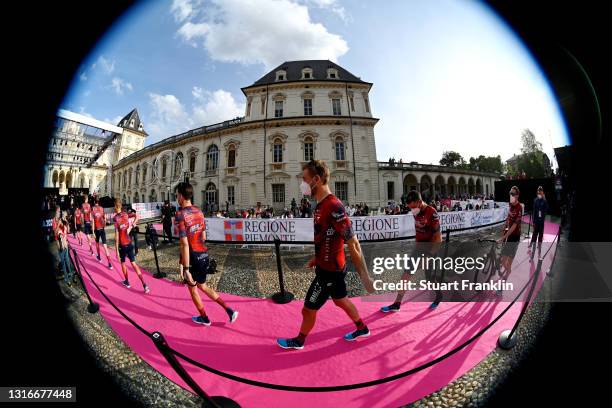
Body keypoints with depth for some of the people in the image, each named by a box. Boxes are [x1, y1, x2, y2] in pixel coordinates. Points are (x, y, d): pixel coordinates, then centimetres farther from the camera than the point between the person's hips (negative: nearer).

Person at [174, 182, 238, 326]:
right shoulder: (199, 211, 4)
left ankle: (204, 318, 35)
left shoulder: (180, 215, -18)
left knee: (192, 288, 18)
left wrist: (186, 269, -21)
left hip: (193, 256, -6)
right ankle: (229, 310, 17)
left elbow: (185, 244, -23)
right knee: (202, 285, 22)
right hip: (204, 254, 7)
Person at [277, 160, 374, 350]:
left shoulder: (333, 206, -28)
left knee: (308, 309, 11)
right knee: (341, 300, 27)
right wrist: (317, 258, 20)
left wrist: (364, 276, -21)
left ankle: (298, 341, 38)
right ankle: (362, 329, 50)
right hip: (331, 266, 9)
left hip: (330, 271, -9)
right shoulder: (321, 204, 2)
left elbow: (353, 245, -25)